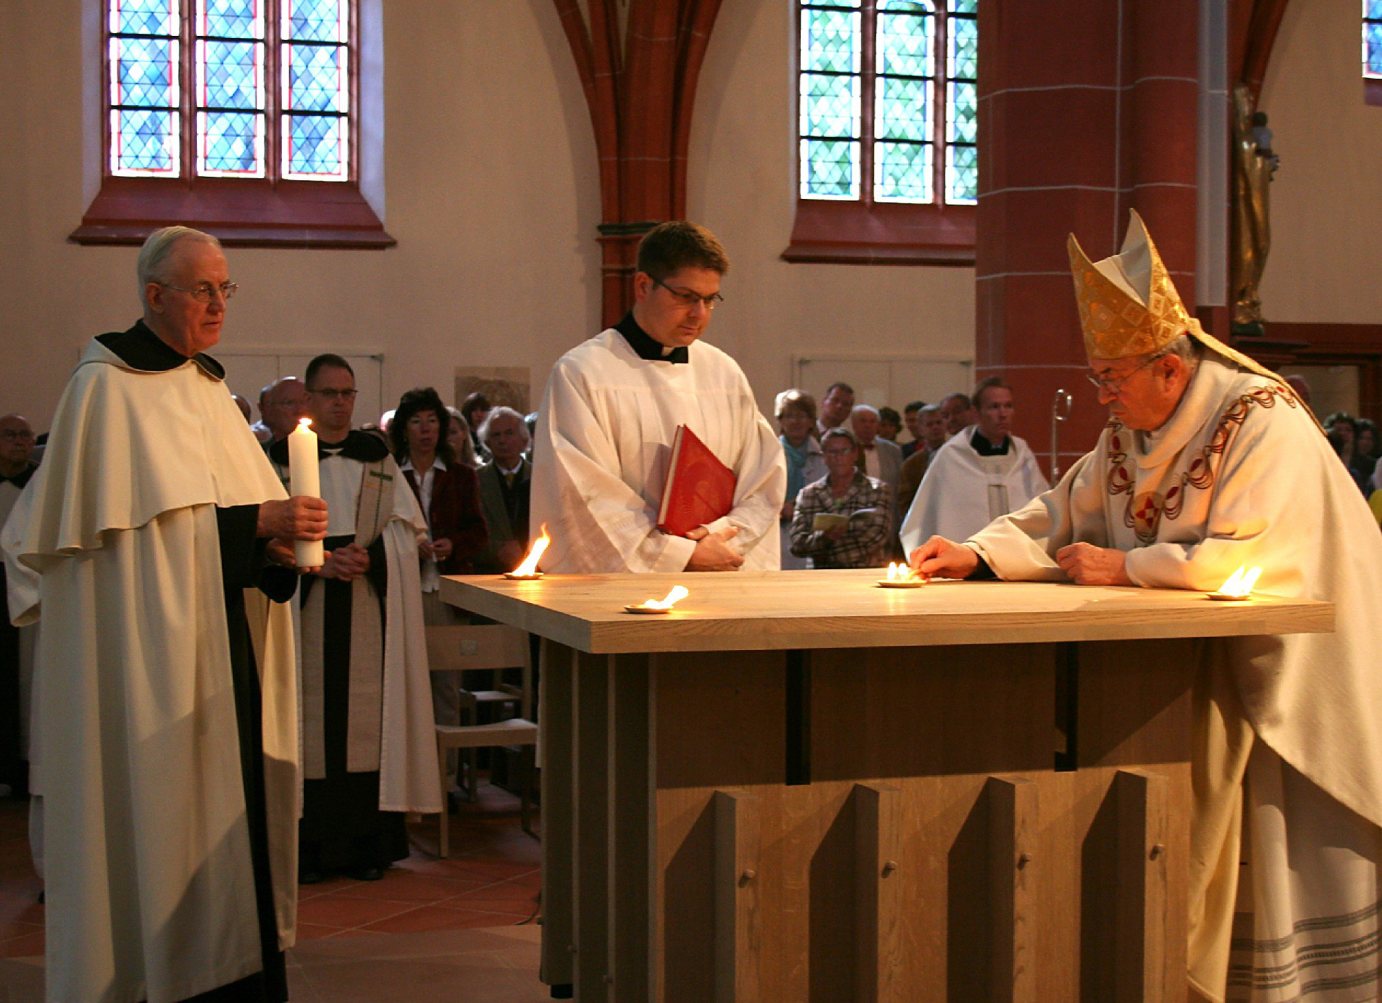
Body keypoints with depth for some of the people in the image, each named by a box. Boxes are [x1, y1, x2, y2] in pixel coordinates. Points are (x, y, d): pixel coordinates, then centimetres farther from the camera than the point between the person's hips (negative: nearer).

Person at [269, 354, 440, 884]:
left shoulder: (377, 455, 12)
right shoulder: (282, 456, 6)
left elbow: (408, 524, 9)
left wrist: (370, 556, -9)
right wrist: (317, 562, -14)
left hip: (371, 608, 2)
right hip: (306, 605, -1)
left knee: (366, 713, -1)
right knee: (311, 714, -4)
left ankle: (367, 843, 3)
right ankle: (311, 844, 1)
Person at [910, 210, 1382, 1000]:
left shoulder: (1261, 423, -20)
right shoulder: (1129, 434, 4)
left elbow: (1240, 557, -29)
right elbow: (1060, 518, 10)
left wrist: (1123, 567, -21)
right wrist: (976, 556, -5)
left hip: (1290, 664, -7)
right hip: (1202, 655, 7)